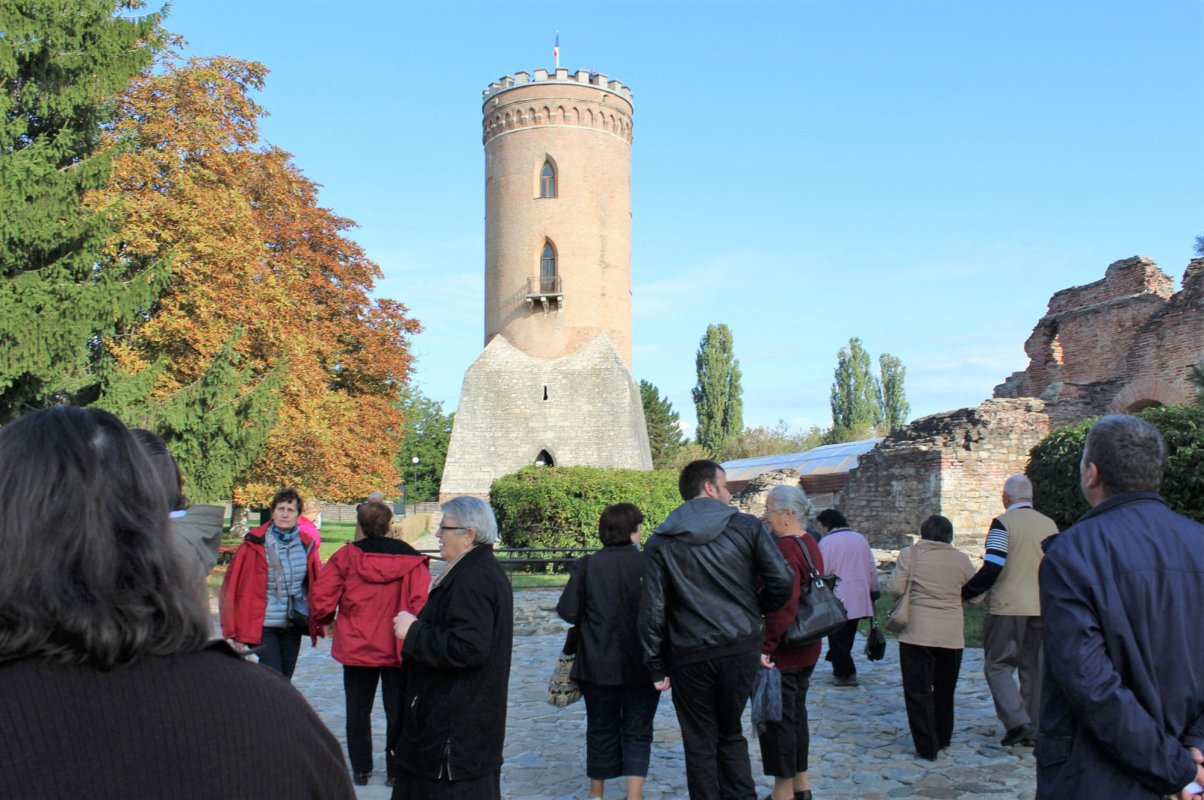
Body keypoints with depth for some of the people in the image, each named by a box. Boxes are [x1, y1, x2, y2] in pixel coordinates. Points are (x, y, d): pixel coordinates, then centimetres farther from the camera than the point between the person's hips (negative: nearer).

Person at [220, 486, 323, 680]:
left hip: (293, 627, 5)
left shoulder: (306, 545, 4)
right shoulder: (255, 545, -9)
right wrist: (235, 633, -9)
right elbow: (233, 588, -7)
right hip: (262, 627, -5)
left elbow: (318, 584, 12)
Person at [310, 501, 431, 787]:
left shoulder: (346, 556, -7)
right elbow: (421, 605, -15)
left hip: (356, 646, 0)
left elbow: (320, 600, -9)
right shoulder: (411, 559, -8)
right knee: (397, 710, 12)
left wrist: (327, 621, 11)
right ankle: (396, 771, 16)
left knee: (358, 710, 15)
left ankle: (361, 769, 22)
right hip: (398, 648, 0)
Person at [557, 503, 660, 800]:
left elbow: (567, 611, -6)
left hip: (599, 665, 2)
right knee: (638, 731, 9)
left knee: (601, 729, 17)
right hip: (642, 664, -2)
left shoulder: (586, 566, -7)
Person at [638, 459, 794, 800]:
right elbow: (783, 580, -8)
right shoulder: (747, 526, -2)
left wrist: (657, 667, 2)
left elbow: (652, 609, -5)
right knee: (730, 734, 20)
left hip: (690, 656, -1)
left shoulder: (661, 541, 0)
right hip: (742, 649, 1)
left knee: (700, 745, 11)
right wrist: (754, 612, 11)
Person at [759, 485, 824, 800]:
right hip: (807, 650, 10)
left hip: (783, 653, -10)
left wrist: (766, 647, -25)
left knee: (778, 718, 1)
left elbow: (783, 605, -29)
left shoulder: (786, 548, -21)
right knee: (796, 714, 19)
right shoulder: (810, 544, 10)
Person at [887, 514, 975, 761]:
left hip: (917, 633, -3)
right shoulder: (961, 559, 0)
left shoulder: (910, 554, -5)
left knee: (918, 691, 3)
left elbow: (895, 588, -8)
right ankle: (942, 739, 30)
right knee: (945, 690, 20)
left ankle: (927, 747, 1)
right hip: (951, 635, 3)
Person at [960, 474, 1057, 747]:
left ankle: (1017, 721, -11)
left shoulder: (1003, 523, -10)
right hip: (1041, 608, 6)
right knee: (1034, 669, 12)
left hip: (1008, 607, -6)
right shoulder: (1049, 524, 9)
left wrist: (965, 594, -6)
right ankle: (1033, 731, 16)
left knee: (997, 666, 3)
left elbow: (991, 569, -17)